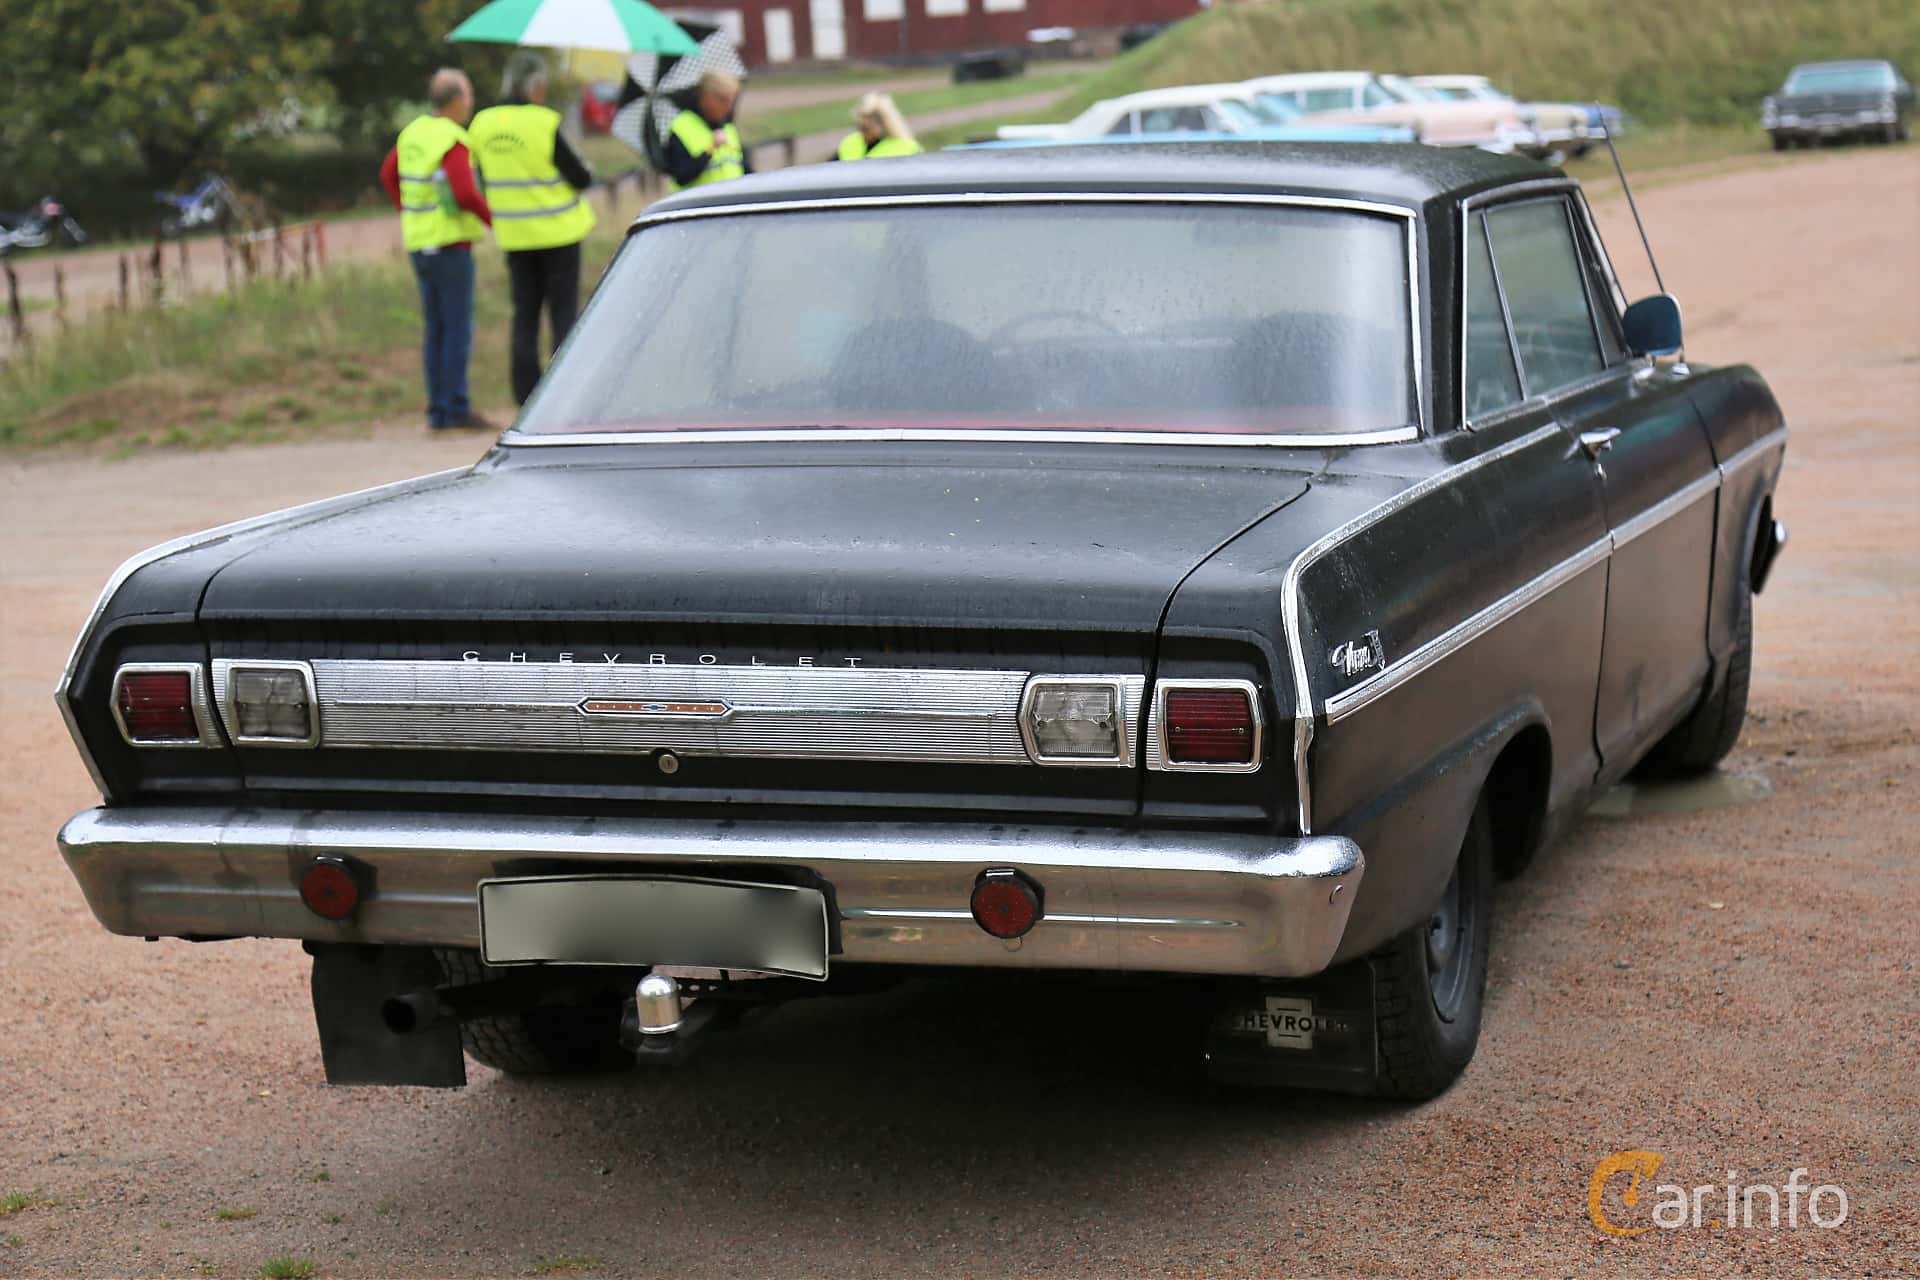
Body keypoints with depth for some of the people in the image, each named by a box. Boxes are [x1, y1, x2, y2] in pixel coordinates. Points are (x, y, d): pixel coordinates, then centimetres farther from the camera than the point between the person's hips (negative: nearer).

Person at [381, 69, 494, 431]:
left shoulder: (413, 132, 10)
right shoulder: (452, 141, -15)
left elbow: (389, 175, 23)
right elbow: (466, 194, -24)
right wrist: (495, 221, -9)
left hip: (419, 243, 8)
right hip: (450, 243, -8)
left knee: (436, 330, 10)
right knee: (458, 329, -6)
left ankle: (438, 410, 11)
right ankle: (457, 408, -9)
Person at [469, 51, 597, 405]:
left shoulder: (482, 124, 1)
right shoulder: (544, 123, -17)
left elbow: (484, 178, 10)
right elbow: (579, 178, -11)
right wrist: (587, 173, 10)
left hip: (514, 234, 5)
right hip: (558, 231, -5)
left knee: (525, 314, 10)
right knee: (564, 311, 2)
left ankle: (527, 395, 9)